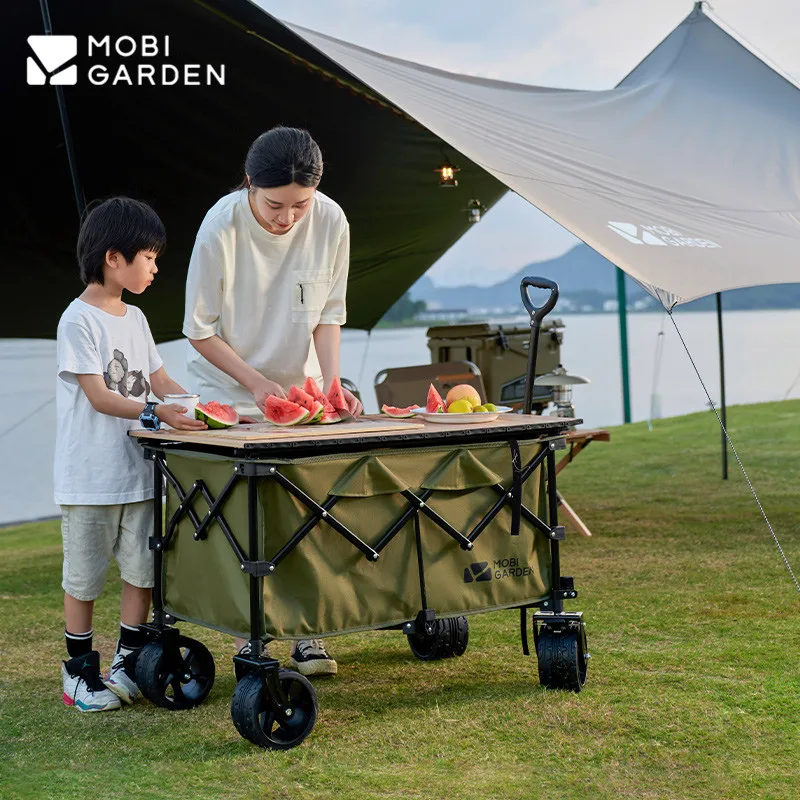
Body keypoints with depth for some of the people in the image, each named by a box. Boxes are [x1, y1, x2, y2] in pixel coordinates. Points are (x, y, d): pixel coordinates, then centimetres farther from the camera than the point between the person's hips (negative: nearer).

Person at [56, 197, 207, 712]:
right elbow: (98, 396, -18)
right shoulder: (79, 320, -12)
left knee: (143, 570, 9)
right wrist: (155, 413, -31)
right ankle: (80, 671, 16)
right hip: (91, 476, -7)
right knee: (84, 577, 4)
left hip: (139, 470, 7)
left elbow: (161, 383, 13)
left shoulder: (135, 318, 13)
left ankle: (129, 664, 21)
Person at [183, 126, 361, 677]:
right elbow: (200, 329, -12)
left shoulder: (331, 221, -13)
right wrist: (258, 382, -20)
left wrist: (330, 380, -14)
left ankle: (305, 631, 8)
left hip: (303, 388, 3)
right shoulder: (222, 227, -22)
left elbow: (329, 315, -1)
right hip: (231, 394, -2)